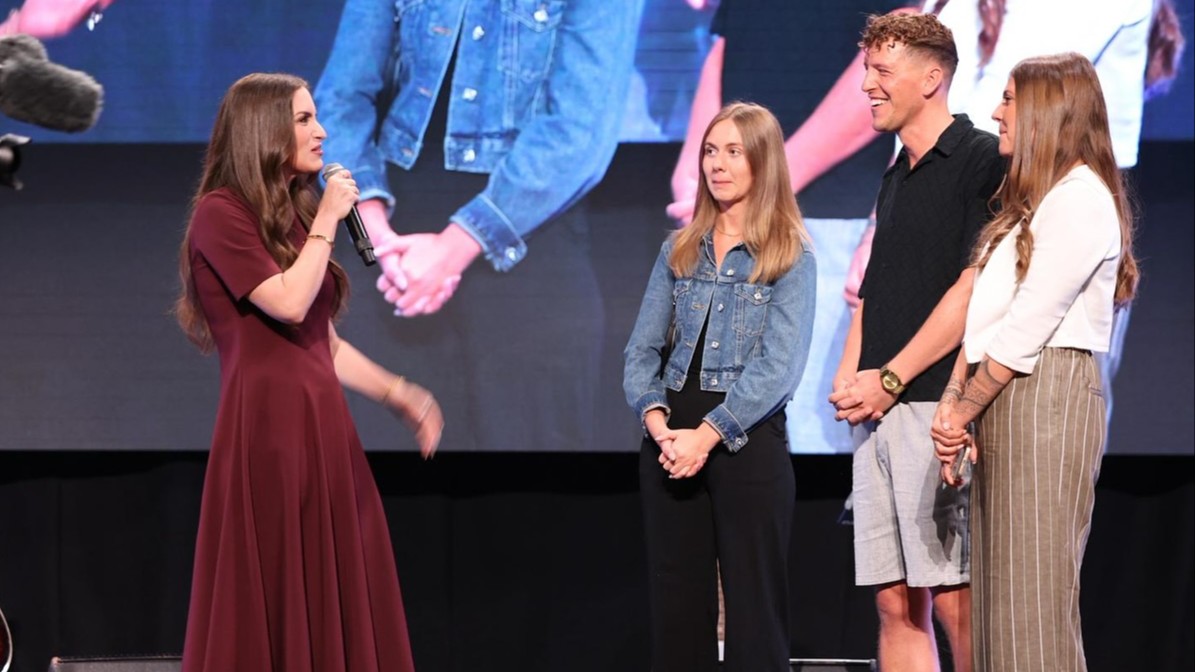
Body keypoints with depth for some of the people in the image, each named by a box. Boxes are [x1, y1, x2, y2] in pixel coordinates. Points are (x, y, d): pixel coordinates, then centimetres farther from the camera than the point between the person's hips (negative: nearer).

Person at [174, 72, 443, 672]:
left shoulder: (293, 216, 18)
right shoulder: (221, 214, -7)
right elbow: (289, 304, -18)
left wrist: (397, 394, 14)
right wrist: (327, 221, -8)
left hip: (323, 426, 8)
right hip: (267, 427, -8)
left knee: (333, 604, 5)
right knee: (268, 606, -6)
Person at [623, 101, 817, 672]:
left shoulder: (790, 256, -1)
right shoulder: (679, 251, 14)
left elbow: (779, 365, -10)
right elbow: (641, 350, 9)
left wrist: (708, 434, -18)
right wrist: (657, 421, -10)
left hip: (747, 439, -5)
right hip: (671, 438, 5)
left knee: (753, 604, -3)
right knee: (676, 604, 5)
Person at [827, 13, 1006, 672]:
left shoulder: (981, 160, -4)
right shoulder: (896, 177, 22)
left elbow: (972, 290, -12)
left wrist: (890, 380, -12)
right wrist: (848, 379, 5)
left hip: (938, 404, -8)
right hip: (878, 414, 8)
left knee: (956, 603, -10)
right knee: (895, 603, 4)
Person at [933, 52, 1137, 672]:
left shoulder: (1080, 198, -9)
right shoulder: (1031, 201, 23)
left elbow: (1028, 326, -14)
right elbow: (985, 315, 16)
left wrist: (963, 410, -9)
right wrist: (953, 400, 4)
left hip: (1048, 393, -10)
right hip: (1002, 402, 10)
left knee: (1032, 599, -11)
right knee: (997, 595, 7)